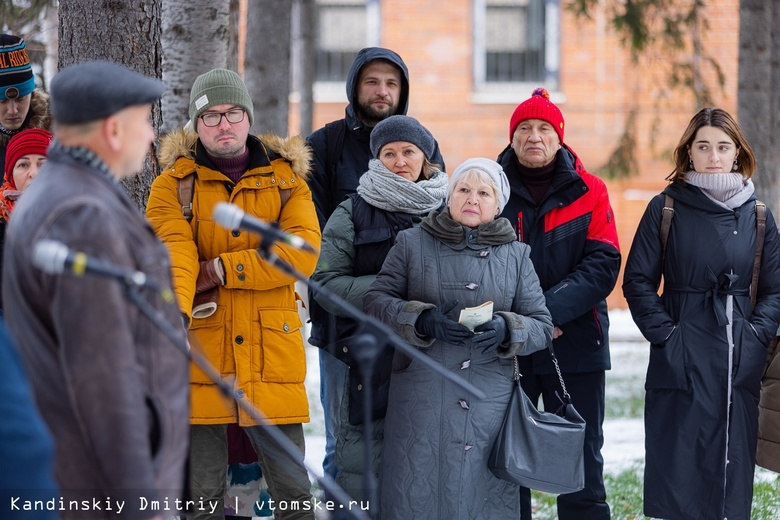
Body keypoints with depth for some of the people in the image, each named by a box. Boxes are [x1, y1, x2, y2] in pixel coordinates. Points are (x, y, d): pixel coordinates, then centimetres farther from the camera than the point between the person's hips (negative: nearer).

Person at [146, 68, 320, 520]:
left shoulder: (286, 180, 8)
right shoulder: (175, 184, 5)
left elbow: (303, 253, -8)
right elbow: (172, 253, -13)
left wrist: (223, 269, -14)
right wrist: (173, 312, -32)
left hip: (271, 356, 1)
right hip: (200, 355, 0)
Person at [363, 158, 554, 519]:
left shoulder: (515, 256, 13)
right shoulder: (413, 244, 8)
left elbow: (541, 326, 10)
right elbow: (375, 300, 2)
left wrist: (506, 329, -12)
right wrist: (422, 320, -15)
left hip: (490, 404, 2)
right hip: (420, 402, -1)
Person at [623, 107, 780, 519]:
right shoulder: (666, 208, 1)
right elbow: (638, 281, 1)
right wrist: (665, 333, -9)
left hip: (741, 362, 2)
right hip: (682, 362, -2)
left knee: (733, 467, 4)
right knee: (679, 472, -3)